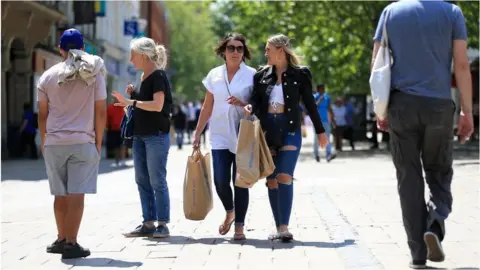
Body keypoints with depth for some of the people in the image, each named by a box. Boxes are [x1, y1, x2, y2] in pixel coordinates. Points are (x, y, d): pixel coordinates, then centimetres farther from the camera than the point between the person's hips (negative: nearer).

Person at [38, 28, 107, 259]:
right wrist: (98, 142, 7)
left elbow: (42, 115, 7)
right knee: (76, 194, -4)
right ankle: (70, 243, -8)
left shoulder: (48, 76, 6)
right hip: (83, 142, -2)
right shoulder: (94, 74, 2)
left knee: (61, 195, 12)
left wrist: (44, 143, 15)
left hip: (54, 143, 2)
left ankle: (62, 239, 23)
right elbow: (101, 112, 0)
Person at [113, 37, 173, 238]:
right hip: (140, 135, 9)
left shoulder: (158, 76, -12)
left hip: (157, 135, -9)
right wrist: (133, 94, 4)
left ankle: (162, 224, 0)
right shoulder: (144, 76, 14)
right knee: (142, 181, 9)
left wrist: (131, 102, -27)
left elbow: (157, 105, -22)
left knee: (157, 181, -6)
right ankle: (148, 223, 14)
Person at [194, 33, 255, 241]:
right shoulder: (214, 75, 9)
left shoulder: (251, 75, 1)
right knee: (220, 181, -4)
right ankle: (229, 212, 24)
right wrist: (197, 133, 12)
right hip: (220, 136, 2)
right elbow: (207, 107, 13)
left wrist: (243, 104, -18)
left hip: (243, 136, -2)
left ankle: (239, 225, 8)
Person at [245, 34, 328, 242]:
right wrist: (250, 108, -16)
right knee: (271, 180, 3)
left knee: (284, 177, -15)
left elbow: (309, 104, 6)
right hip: (267, 130, 4)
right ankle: (279, 227, 9)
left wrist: (320, 131, 11)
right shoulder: (262, 75, 9)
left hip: (290, 130, -4)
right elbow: (256, 100, 8)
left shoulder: (299, 75, 0)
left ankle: (284, 227, -15)